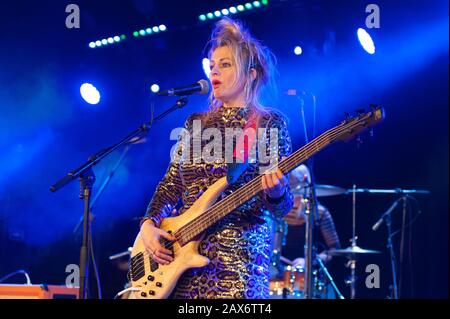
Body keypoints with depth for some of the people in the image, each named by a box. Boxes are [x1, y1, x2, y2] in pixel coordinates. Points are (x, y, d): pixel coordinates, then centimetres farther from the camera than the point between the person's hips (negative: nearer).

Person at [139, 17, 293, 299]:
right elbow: (170, 187, 14)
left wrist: (275, 190, -26)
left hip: (237, 258, -4)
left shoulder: (269, 123, 1)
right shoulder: (196, 124, 15)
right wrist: (149, 224, -4)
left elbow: (282, 207, -4)